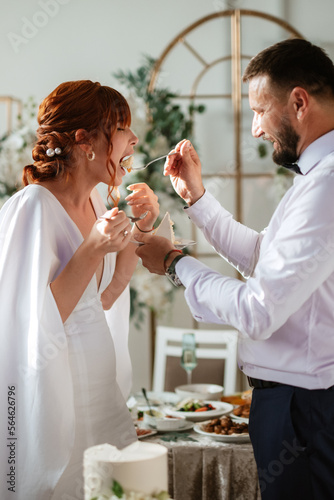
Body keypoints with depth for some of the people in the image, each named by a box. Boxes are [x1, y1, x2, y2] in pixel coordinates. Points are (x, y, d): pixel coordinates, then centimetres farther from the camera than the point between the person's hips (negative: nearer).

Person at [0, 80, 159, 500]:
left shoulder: (94, 202, 7)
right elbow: (37, 325, -22)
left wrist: (139, 229, 5)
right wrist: (93, 248, -26)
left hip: (99, 388, 8)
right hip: (54, 397, -8)